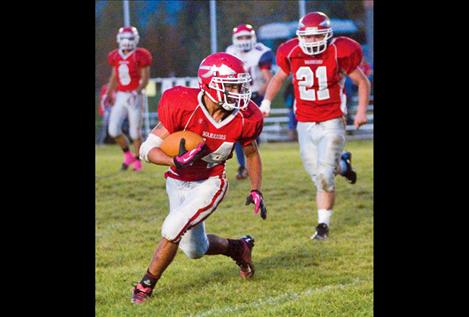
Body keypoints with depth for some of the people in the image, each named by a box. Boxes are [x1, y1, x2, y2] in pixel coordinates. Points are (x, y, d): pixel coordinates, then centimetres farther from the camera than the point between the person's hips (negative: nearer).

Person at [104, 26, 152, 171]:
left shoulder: (141, 56, -9)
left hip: (135, 97, -5)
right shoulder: (115, 57, 6)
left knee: (135, 132, -1)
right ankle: (127, 154, 18)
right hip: (120, 96, 5)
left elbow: (145, 78, -9)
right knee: (113, 130, -4)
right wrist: (109, 93, 13)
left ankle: (137, 161, 18)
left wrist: (136, 92, -22)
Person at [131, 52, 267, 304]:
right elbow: (147, 150, -24)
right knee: (194, 249, 11)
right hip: (178, 182, 1)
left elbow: (251, 153, 5)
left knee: (173, 230, -20)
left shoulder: (244, 118, -17)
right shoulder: (182, 106, -27)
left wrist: (256, 191, -3)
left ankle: (146, 286, 0)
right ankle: (238, 248, 41)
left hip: (210, 183, -1)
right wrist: (178, 161, -41)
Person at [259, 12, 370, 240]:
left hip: (331, 124, -4)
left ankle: (323, 225, 6)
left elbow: (362, 82, 1)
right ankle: (341, 164, 39)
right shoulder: (291, 54, -4)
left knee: (324, 177, -10)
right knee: (316, 172, 6)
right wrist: (266, 102, 6)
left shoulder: (339, 53, -12)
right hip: (305, 124, 4)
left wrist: (362, 110, -10)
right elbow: (279, 78, 17)